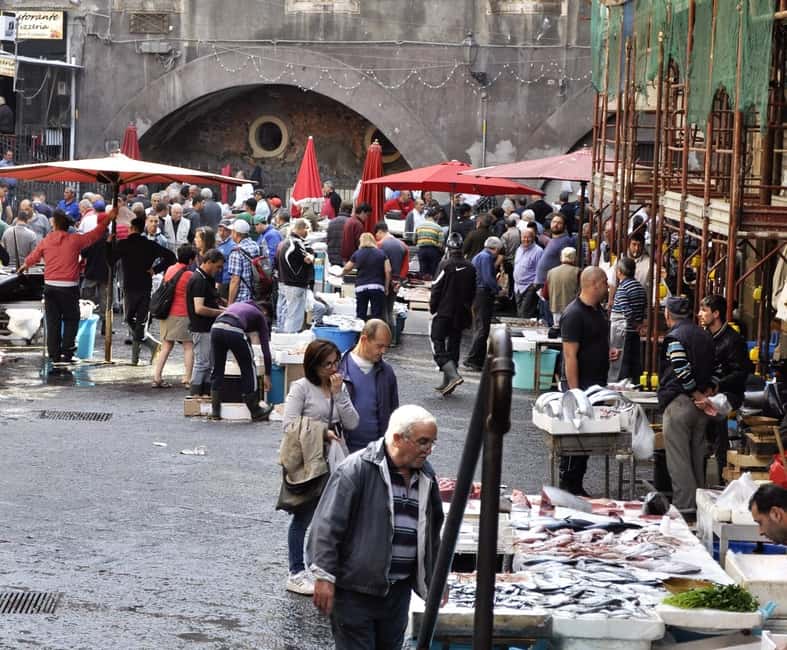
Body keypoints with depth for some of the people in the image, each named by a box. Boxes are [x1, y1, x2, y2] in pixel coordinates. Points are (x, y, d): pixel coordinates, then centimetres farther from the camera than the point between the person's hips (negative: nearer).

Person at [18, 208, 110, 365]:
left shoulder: (46, 241, 3)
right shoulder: (75, 240, -6)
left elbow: (33, 257, 20)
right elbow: (97, 233, 1)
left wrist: (25, 266, 41)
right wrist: (107, 218, 12)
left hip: (50, 286, 3)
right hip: (69, 287, -3)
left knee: (52, 321, 8)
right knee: (71, 319, 8)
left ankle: (54, 354, 8)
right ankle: (67, 351, -2)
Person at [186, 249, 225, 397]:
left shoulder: (207, 279, 13)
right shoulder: (198, 280, -18)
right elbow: (199, 309, -25)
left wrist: (221, 309, 8)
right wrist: (221, 313, -17)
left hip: (209, 328, 10)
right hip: (202, 329, -10)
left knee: (210, 363, 13)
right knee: (202, 363, -5)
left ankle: (207, 393, 19)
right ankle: (196, 396, -1)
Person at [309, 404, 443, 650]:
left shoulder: (426, 477, 10)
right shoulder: (357, 469, -12)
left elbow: (432, 532, 24)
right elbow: (327, 526, -14)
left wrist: (435, 579, 26)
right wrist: (325, 576, -16)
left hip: (398, 591, 7)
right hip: (355, 590, -7)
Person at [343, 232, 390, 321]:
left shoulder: (357, 254, 5)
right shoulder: (381, 253, 5)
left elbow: (347, 269, 14)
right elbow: (388, 271, -2)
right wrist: (386, 287, 7)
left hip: (361, 287, 1)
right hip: (377, 287, -1)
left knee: (360, 316, 8)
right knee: (377, 316, -2)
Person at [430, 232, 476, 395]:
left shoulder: (445, 265, -15)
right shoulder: (470, 268, 3)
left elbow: (436, 289, -12)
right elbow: (472, 292, 11)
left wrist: (432, 307, 0)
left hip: (443, 312, -6)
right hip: (461, 314, 6)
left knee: (437, 343, -2)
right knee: (454, 346, 12)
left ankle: (453, 375, -21)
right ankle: (447, 383, 15)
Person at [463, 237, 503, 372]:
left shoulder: (478, 256, 19)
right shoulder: (486, 257, -12)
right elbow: (488, 278, -20)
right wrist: (498, 290, -10)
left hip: (476, 294, 11)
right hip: (484, 294, -11)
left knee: (479, 329, 14)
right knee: (482, 330, -9)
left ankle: (479, 361, 19)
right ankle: (470, 360, -12)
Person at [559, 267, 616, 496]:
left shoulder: (597, 310, 13)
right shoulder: (574, 314, -17)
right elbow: (570, 355, -20)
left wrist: (606, 354, 7)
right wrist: (575, 391, -23)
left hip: (596, 384, 9)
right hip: (579, 384, -9)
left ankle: (576, 485, 18)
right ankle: (568, 486, 2)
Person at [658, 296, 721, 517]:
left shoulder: (674, 337, -11)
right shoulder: (705, 336, 14)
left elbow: (683, 371, -20)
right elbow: (716, 370, 14)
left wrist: (698, 396, -12)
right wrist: (707, 392, 4)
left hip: (679, 403, -8)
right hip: (700, 407, 8)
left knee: (678, 458, -4)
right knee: (697, 456, 14)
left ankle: (685, 505, -7)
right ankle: (699, 503, 19)